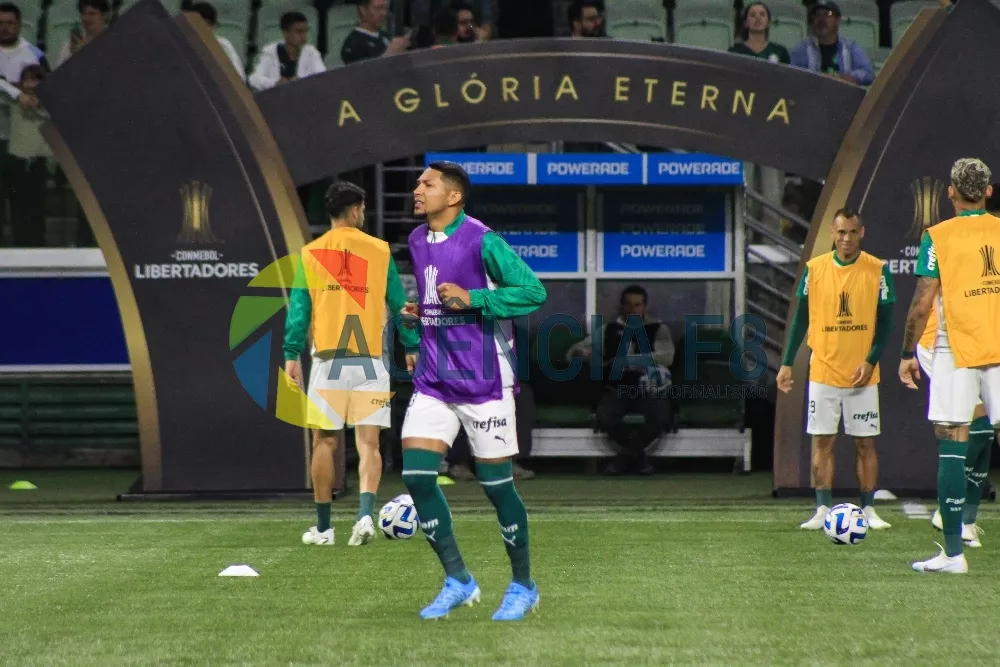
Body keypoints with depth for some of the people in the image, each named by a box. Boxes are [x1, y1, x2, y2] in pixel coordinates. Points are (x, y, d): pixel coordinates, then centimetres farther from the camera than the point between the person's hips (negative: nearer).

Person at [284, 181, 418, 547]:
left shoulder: (310, 253, 4)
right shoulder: (379, 250, 4)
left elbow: (298, 308, 2)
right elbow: (399, 304, 7)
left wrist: (292, 355, 5)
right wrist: (412, 347, 17)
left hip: (328, 358, 0)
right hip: (370, 359, 0)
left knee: (324, 441, 8)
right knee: (368, 441, 0)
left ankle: (323, 526, 13)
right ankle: (365, 514, -20)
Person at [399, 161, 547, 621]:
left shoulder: (481, 241, -13)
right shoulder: (416, 242, 10)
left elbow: (533, 291, -16)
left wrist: (472, 300, -21)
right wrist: (421, 314, 6)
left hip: (483, 384, -6)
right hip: (433, 382, 6)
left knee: (496, 484, 0)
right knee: (416, 475, -6)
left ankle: (523, 586, 18)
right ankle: (458, 582, 6)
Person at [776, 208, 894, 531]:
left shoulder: (878, 270, -1)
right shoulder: (814, 268, 2)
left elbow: (885, 321, 0)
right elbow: (801, 318, 7)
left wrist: (870, 361, -12)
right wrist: (787, 363, 3)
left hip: (862, 374, -1)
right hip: (823, 371, 1)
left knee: (865, 443, 2)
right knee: (822, 442, 0)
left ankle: (869, 510, 7)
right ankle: (823, 510, 2)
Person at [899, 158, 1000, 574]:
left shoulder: (937, 237, -4)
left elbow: (922, 305, -7)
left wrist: (907, 355, 3)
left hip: (956, 350, -3)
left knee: (952, 446, 0)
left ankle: (954, 552, -2)